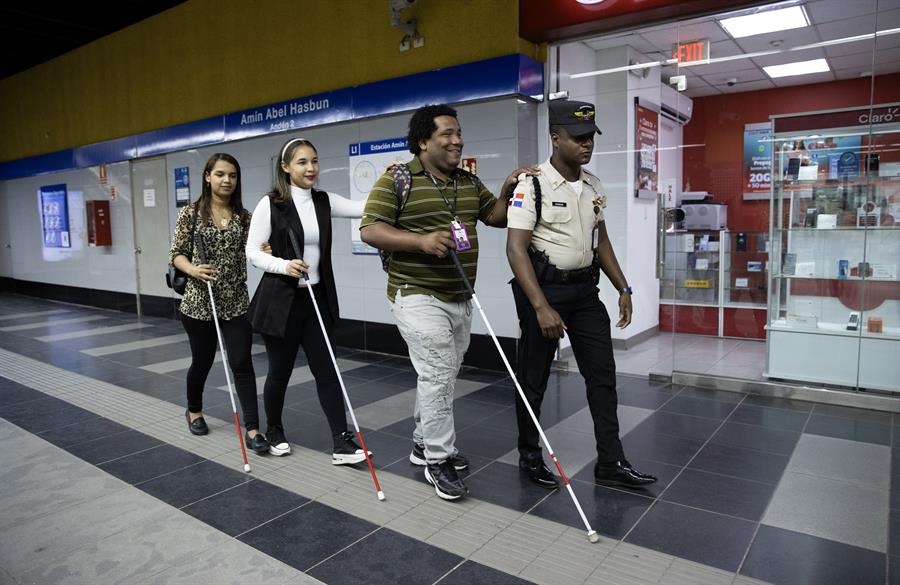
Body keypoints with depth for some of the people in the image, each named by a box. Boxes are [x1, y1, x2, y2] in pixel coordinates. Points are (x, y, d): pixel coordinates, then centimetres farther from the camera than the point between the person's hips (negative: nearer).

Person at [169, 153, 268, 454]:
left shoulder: (244, 216, 5)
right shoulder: (191, 213, -3)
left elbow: (248, 254, 7)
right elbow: (177, 254, -2)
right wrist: (193, 269, -23)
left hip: (236, 301, 2)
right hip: (199, 301, -1)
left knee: (242, 362, -5)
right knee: (202, 361, 13)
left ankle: (252, 429, -2)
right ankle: (194, 411, 41)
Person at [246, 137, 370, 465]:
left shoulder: (324, 202, 6)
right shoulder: (270, 204, -7)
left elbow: (365, 209, -3)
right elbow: (252, 252, -9)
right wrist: (284, 265, -26)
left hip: (317, 299, 4)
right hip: (280, 300, -4)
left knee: (326, 370, 3)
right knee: (280, 371, 9)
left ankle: (342, 443, 6)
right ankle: (274, 432, 33)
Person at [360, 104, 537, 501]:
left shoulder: (469, 182, 13)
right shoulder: (397, 180, -8)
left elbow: (496, 217, 19)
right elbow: (370, 229, -13)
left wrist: (508, 190, -1)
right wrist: (422, 241, -26)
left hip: (459, 299, 7)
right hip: (418, 296, -7)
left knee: (441, 376, 16)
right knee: (438, 374, -10)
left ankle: (423, 443, 33)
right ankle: (439, 460, 5)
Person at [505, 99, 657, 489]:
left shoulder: (593, 186, 8)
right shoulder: (533, 185, -14)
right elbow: (516, 248, -20)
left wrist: (623, 288, 12)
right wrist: (541, 307, -27)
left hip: (585, 289, 7)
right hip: (543, 289, -6)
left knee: (602, 373, 6)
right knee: (533, 378, 6)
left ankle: (610, 463, 17)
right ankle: (529, 457, 25)